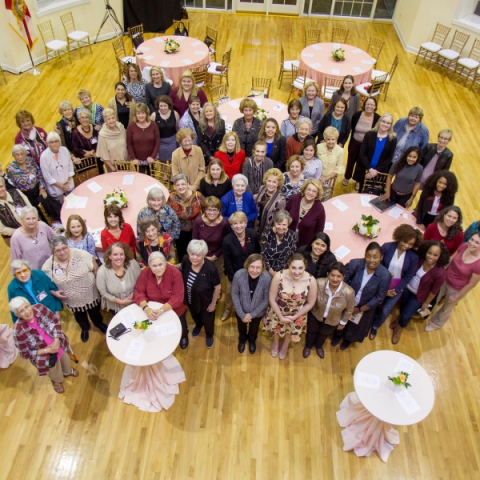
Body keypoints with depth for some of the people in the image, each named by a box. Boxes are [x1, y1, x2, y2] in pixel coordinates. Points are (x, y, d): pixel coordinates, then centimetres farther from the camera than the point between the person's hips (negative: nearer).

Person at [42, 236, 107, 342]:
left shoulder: (81, 255, -27)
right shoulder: (48, 266, -22)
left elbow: (95, 269, -14)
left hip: (91, 294, -1)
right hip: (72, 300, 1)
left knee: (94, 311, 27)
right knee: (79, 315, 30)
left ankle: (99, 323, 59)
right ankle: (85, 328, 61)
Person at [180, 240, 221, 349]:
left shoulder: (210, 269, -38)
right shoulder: (185, 261, -26)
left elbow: (218, 287, -22)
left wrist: (213, 303, -12)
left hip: (206, 302, -4)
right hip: (190, 300, 4)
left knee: (207, 320, 26)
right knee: (194, 316, 34)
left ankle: (209, 334, 60)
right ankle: (198, 325, 69)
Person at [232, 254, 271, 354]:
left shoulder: (267, 278, -34)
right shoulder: (239, 275, -33)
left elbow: (266, 299, -19)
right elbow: (235, 294, -17)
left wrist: (252, 314, -16)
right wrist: (241, 314, -15)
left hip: (258, 312, 0)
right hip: (241, 311, 0)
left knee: (254, 329, 32)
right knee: (241, 327, 33)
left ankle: (252, 340, 67)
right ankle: (242, 339, 67)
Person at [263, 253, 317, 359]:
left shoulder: (311, 280, -30)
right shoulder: (279, 276, -34)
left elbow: (310, 303, -14)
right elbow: (272, 299, -20)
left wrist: (295, 317, -11)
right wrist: (280, 317, -13)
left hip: (297, 314, 1)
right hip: (279, 311, -1)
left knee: (291, 331, 31)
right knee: (276, 328, 30)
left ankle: (285, 346, 67)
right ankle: (276, 343, 67)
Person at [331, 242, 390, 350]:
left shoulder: (385, 275, -29)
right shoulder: (354, 264, -29)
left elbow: (379, 298, -18)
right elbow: (344, 281, -15)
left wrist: (360, 309, -13)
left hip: (365, 308, 0)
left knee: (357, 326, 29)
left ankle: (348, 339, 63)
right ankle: (338, 334, 64)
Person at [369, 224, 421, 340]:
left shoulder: (413, 257, -13)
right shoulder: (387, 247, -17)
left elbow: (408, 277, -6)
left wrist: (396, 290, -12)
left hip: (397, 287, 1)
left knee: (385, 311, 2)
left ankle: (375, 327, 33)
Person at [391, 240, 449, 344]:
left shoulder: (440, 272, -32)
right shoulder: (420, 259, -23)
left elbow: (434, 291, -17)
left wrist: (426, 303, -5)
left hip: (419, 296, -3)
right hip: (407, 288, 3)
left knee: (406, 315, 9)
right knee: (402, 307, 26)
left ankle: (400, 328, 43)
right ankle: (400, 317, 61)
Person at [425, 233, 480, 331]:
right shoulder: (464, 246, -21)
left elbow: (471, 284, -22)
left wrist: (456, 296, -12)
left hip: (457, 289, -4)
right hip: (444, 279, 4)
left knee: (447, 308, 26)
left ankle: (436, 323, 54)